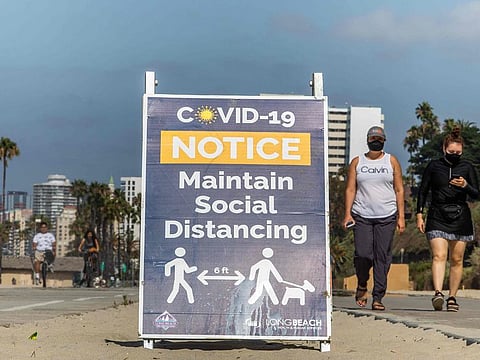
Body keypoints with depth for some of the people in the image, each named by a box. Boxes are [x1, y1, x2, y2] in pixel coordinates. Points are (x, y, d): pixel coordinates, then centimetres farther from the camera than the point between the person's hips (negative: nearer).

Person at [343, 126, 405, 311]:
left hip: (387, 216, 0)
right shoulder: (357, 162, 10)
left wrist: (401, 216, 1)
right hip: (362, 216, 0)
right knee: (363, 254, -10)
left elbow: (399, 190, 8)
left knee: (382, 257, -3)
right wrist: (347, 213, -3)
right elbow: (350, 189, 8)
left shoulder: (391, 161, 9)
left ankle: (378, 297, 2)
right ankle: (362, 285, 18)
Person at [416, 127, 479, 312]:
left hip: (460, 218, 1)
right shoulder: (434, 166, 4)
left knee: (456, 260, 3)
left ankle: (452, 297, 12)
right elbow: (423, 191, 9)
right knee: (439, 255, -17)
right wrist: (419, 215, 3)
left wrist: (465, 186, -16)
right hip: (437, 217, -1)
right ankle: (438, 293, -29)